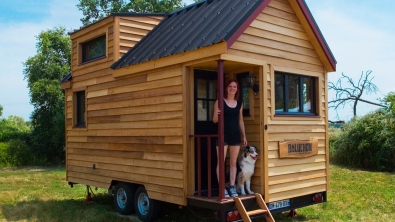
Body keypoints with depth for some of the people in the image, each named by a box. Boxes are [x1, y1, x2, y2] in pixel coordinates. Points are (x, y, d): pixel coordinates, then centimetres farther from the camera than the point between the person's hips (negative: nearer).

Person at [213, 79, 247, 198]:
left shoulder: (239, 104, 11)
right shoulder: (220, 101, -2)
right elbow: (214, 120, -2)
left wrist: (244, 136, 16)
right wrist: (217, 114, -24)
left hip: (235, 135, 4)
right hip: (223, 134, -4)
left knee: (233, 162, 8)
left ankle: (232, 187, 16)